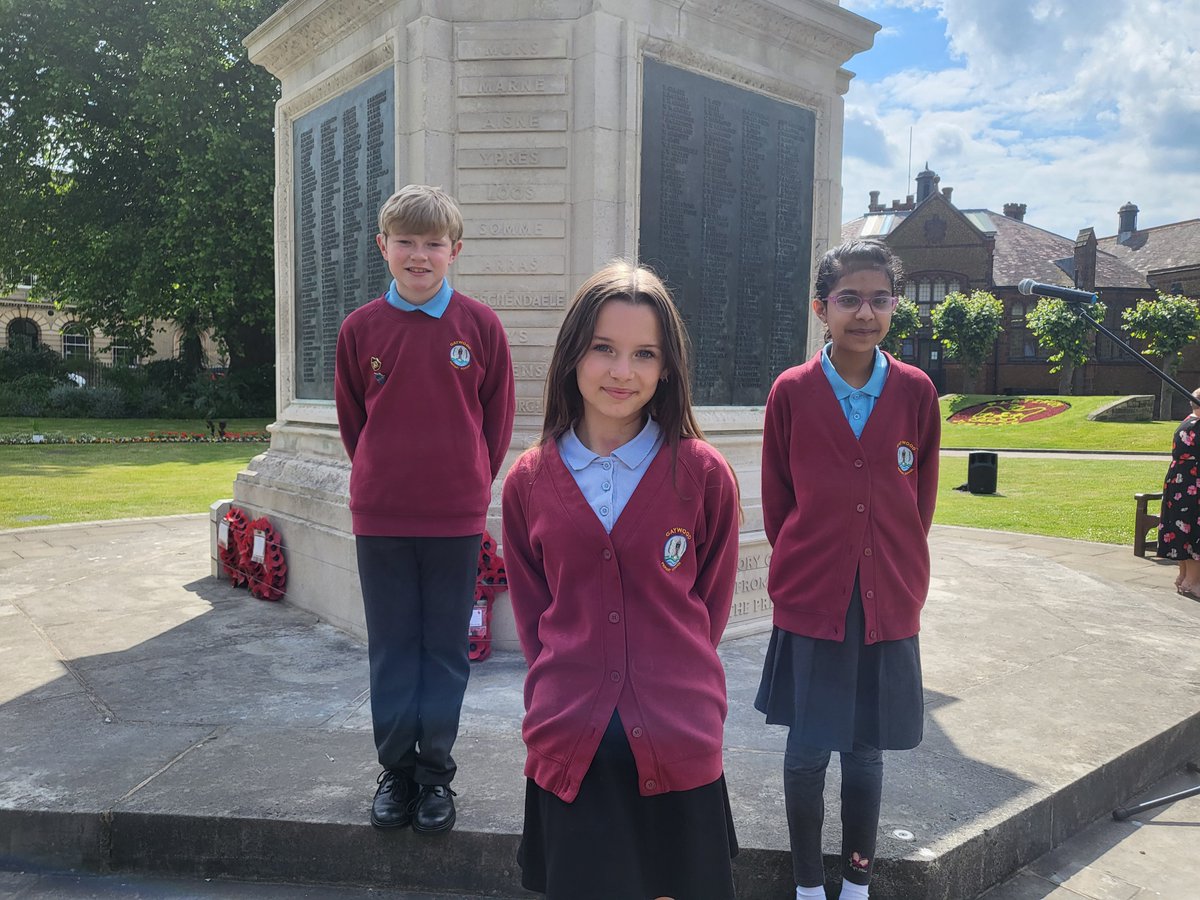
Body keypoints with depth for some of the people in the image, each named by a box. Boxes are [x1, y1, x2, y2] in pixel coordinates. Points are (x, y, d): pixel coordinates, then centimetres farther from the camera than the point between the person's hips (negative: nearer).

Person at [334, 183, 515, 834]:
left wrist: (470, 481, 4)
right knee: (391, 649, 12)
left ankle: (436, 773, 25)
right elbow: (351, 418, 11)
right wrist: (381, 479, 9)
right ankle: (395, 770, 27)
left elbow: (498, 416, 4)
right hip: (379, 517, 1)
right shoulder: (360, 328, 1)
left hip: (457, 517, -1)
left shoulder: (480, 325, -3)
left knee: (446, 649, 10)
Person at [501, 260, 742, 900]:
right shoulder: (529, 482, 1)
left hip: (677, 746, -1)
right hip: (570, 747, 1)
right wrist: (563, 695, 1)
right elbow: (531, 610, 8)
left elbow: (712, 600, 4)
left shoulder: (703, 474, -5)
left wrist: (676, 685, 1)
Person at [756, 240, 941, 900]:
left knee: (865, 752, 13)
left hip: (888, 605, 1)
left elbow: (922, 499, 7)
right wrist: (803, 567, 4)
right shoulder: (791, 391, -5)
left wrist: (895, 568, 7)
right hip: (809, 603, -1)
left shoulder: (916, 392, -1)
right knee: (806, 753, 7)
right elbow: (776, 499, 2)